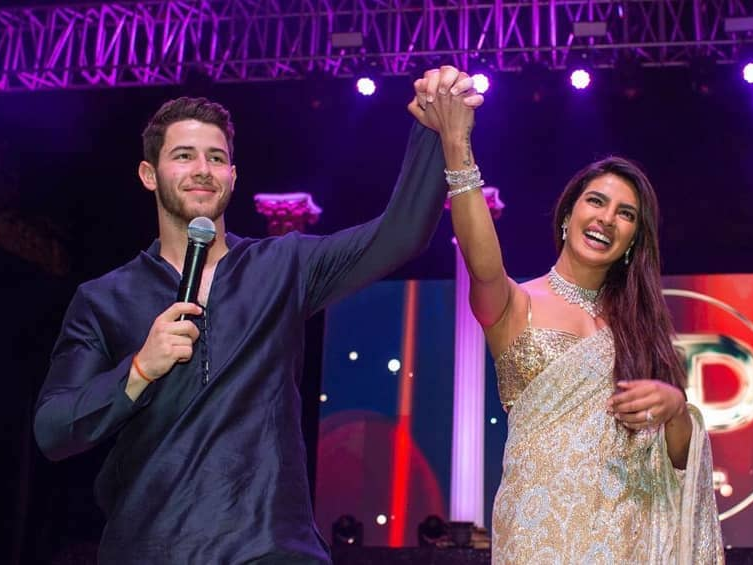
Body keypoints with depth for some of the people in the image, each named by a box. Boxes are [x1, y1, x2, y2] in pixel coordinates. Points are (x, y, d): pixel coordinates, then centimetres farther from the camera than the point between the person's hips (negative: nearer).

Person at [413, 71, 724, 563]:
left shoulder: (638, 322, 10)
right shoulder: (517, 305, -2)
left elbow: (680, 457, 9)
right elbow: (484, 265, -27)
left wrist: (675, 407, -13)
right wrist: (457, 145, -39)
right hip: (544, 525, -4)